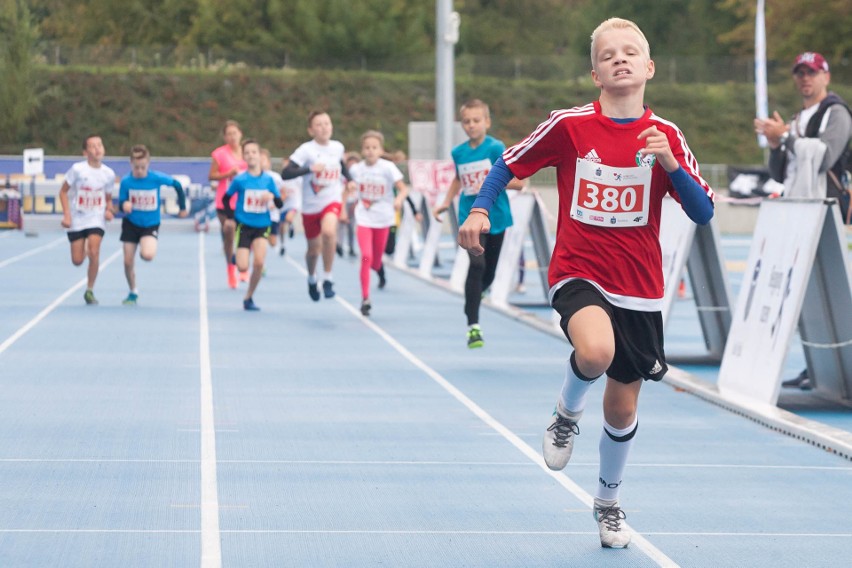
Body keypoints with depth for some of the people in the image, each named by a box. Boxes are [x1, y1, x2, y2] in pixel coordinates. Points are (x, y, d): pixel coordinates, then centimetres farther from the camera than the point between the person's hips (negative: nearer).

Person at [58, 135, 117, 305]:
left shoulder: (109, 174, -3)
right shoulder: (77, 169, -12)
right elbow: (63, 191, -4)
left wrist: (109, 210, -10)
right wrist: (66, 215, -11)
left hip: (97, 219, 1)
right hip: (77, 219, -1)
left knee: (94, 252, -20)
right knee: (77, 261, 1)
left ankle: (90, 291, -4)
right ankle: (83, 249, 41)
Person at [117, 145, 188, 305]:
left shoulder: (157, 178, -16)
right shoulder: (126, 182, -13)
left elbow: (177, 185, -2)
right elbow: (121, 204, -6)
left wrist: (183, 207, 5)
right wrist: (124, 205, -31)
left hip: (150, 224, -2)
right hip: (131, 224, 2)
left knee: (147, 255, -27)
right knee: (128, 261, 1)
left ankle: (147, 248, 12)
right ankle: (133, 292, 25)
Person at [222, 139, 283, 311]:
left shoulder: (268, 179, -1)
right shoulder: (240, 179, -6)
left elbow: (280, 204, 3)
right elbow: (226, 199, 6)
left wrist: (273, 196, -18)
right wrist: (231, 218, -5)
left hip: (262, 226, 1)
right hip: (244, 226, -1)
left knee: (259, 262, -18)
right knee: (243, 267, -10)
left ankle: (249, 297, 1)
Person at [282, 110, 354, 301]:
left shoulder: (338, 147, 1)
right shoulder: (306, 150, -13)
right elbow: (285, 173, -24)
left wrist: (350, 180, 11)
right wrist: (310, 168, -35)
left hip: (332, 201, 1)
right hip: (311, 205, -1)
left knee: (329, 231, -30)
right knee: (314, 248, 12)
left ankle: (327, 278, -16)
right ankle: (311, 278, 45)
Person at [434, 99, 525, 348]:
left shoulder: (496, 148, -8)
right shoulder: (459, 153, 4)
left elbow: (518, 181, -10)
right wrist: (445, 203, 14)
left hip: (496, 217, 0)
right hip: (470, 218, 0)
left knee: (488, 272, 10)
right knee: (477, 265, -18)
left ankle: (474, 296, 43)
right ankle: (473, 326, -17)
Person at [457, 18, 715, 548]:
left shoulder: (665, 135, -2)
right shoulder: (569, 125, -6)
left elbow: (704, 213, -6)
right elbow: (509, 164, 6)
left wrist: (669, 163, -21)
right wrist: (479, 210, -10)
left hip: (639, 290, 2)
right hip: (578, 274, -2)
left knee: (623, 407, 9)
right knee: (596, 351, -35)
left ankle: (609, 503, 36)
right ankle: (567, 414, 0)